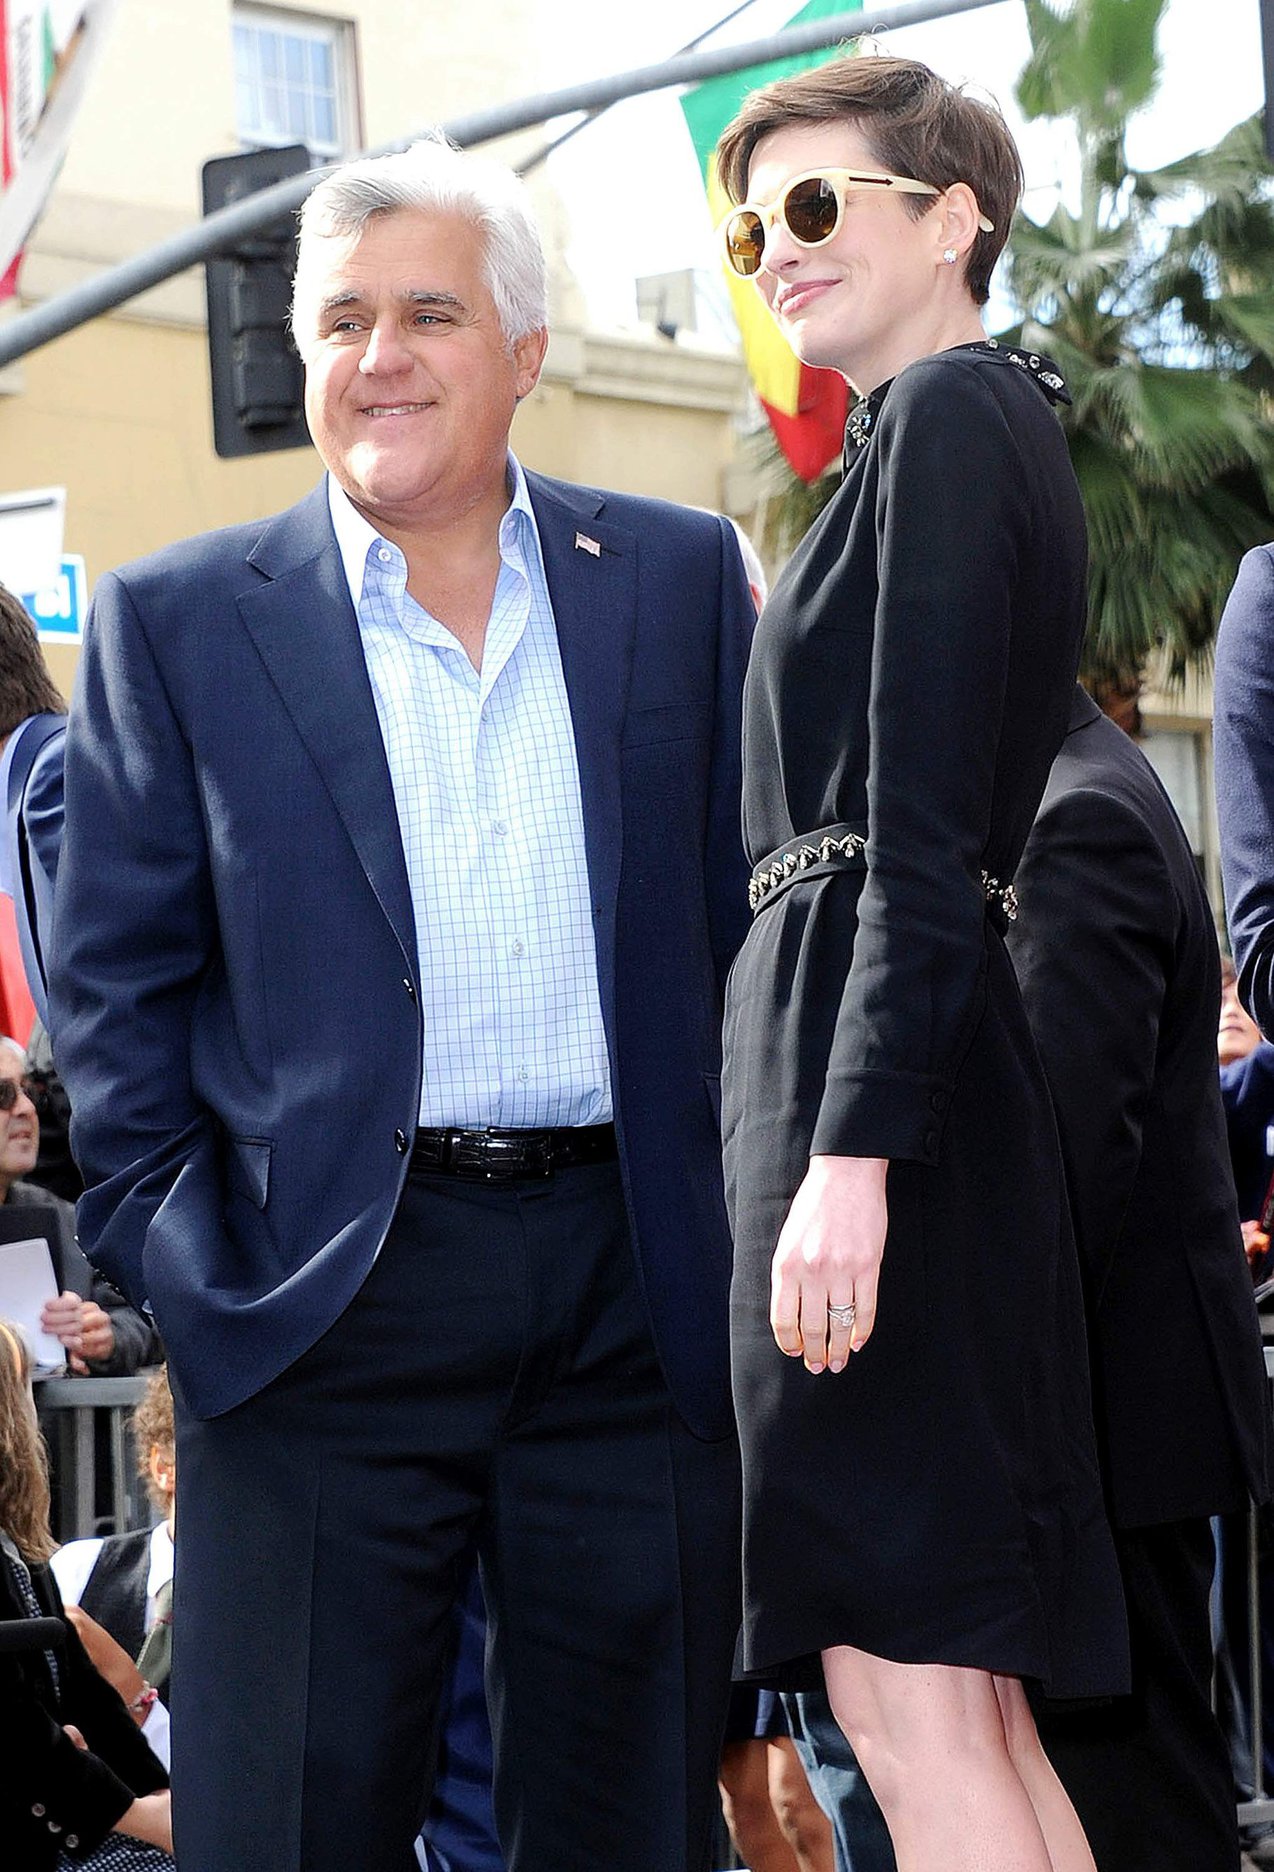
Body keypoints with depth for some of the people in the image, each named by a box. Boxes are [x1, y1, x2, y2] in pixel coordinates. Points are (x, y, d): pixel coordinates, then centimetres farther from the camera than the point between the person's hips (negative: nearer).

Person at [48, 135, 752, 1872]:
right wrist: (167, 1252, -6)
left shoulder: (681, 577, 8)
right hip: (329, 1305, -1)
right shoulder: (178, 620, 3)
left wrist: (753, 1216, 3)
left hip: (638, 1289, 2)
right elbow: (114, 979, 3)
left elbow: (756, 910, 9)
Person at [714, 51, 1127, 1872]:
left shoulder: (942, 416, -7)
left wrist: (853, 1150, -22)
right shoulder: (1009, 425, 23)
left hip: (871, 1041, -10)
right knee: (967, 1693, 11)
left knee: (907, 1695, -10)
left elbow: (920, 828, -17)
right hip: (939, 1075, 10)